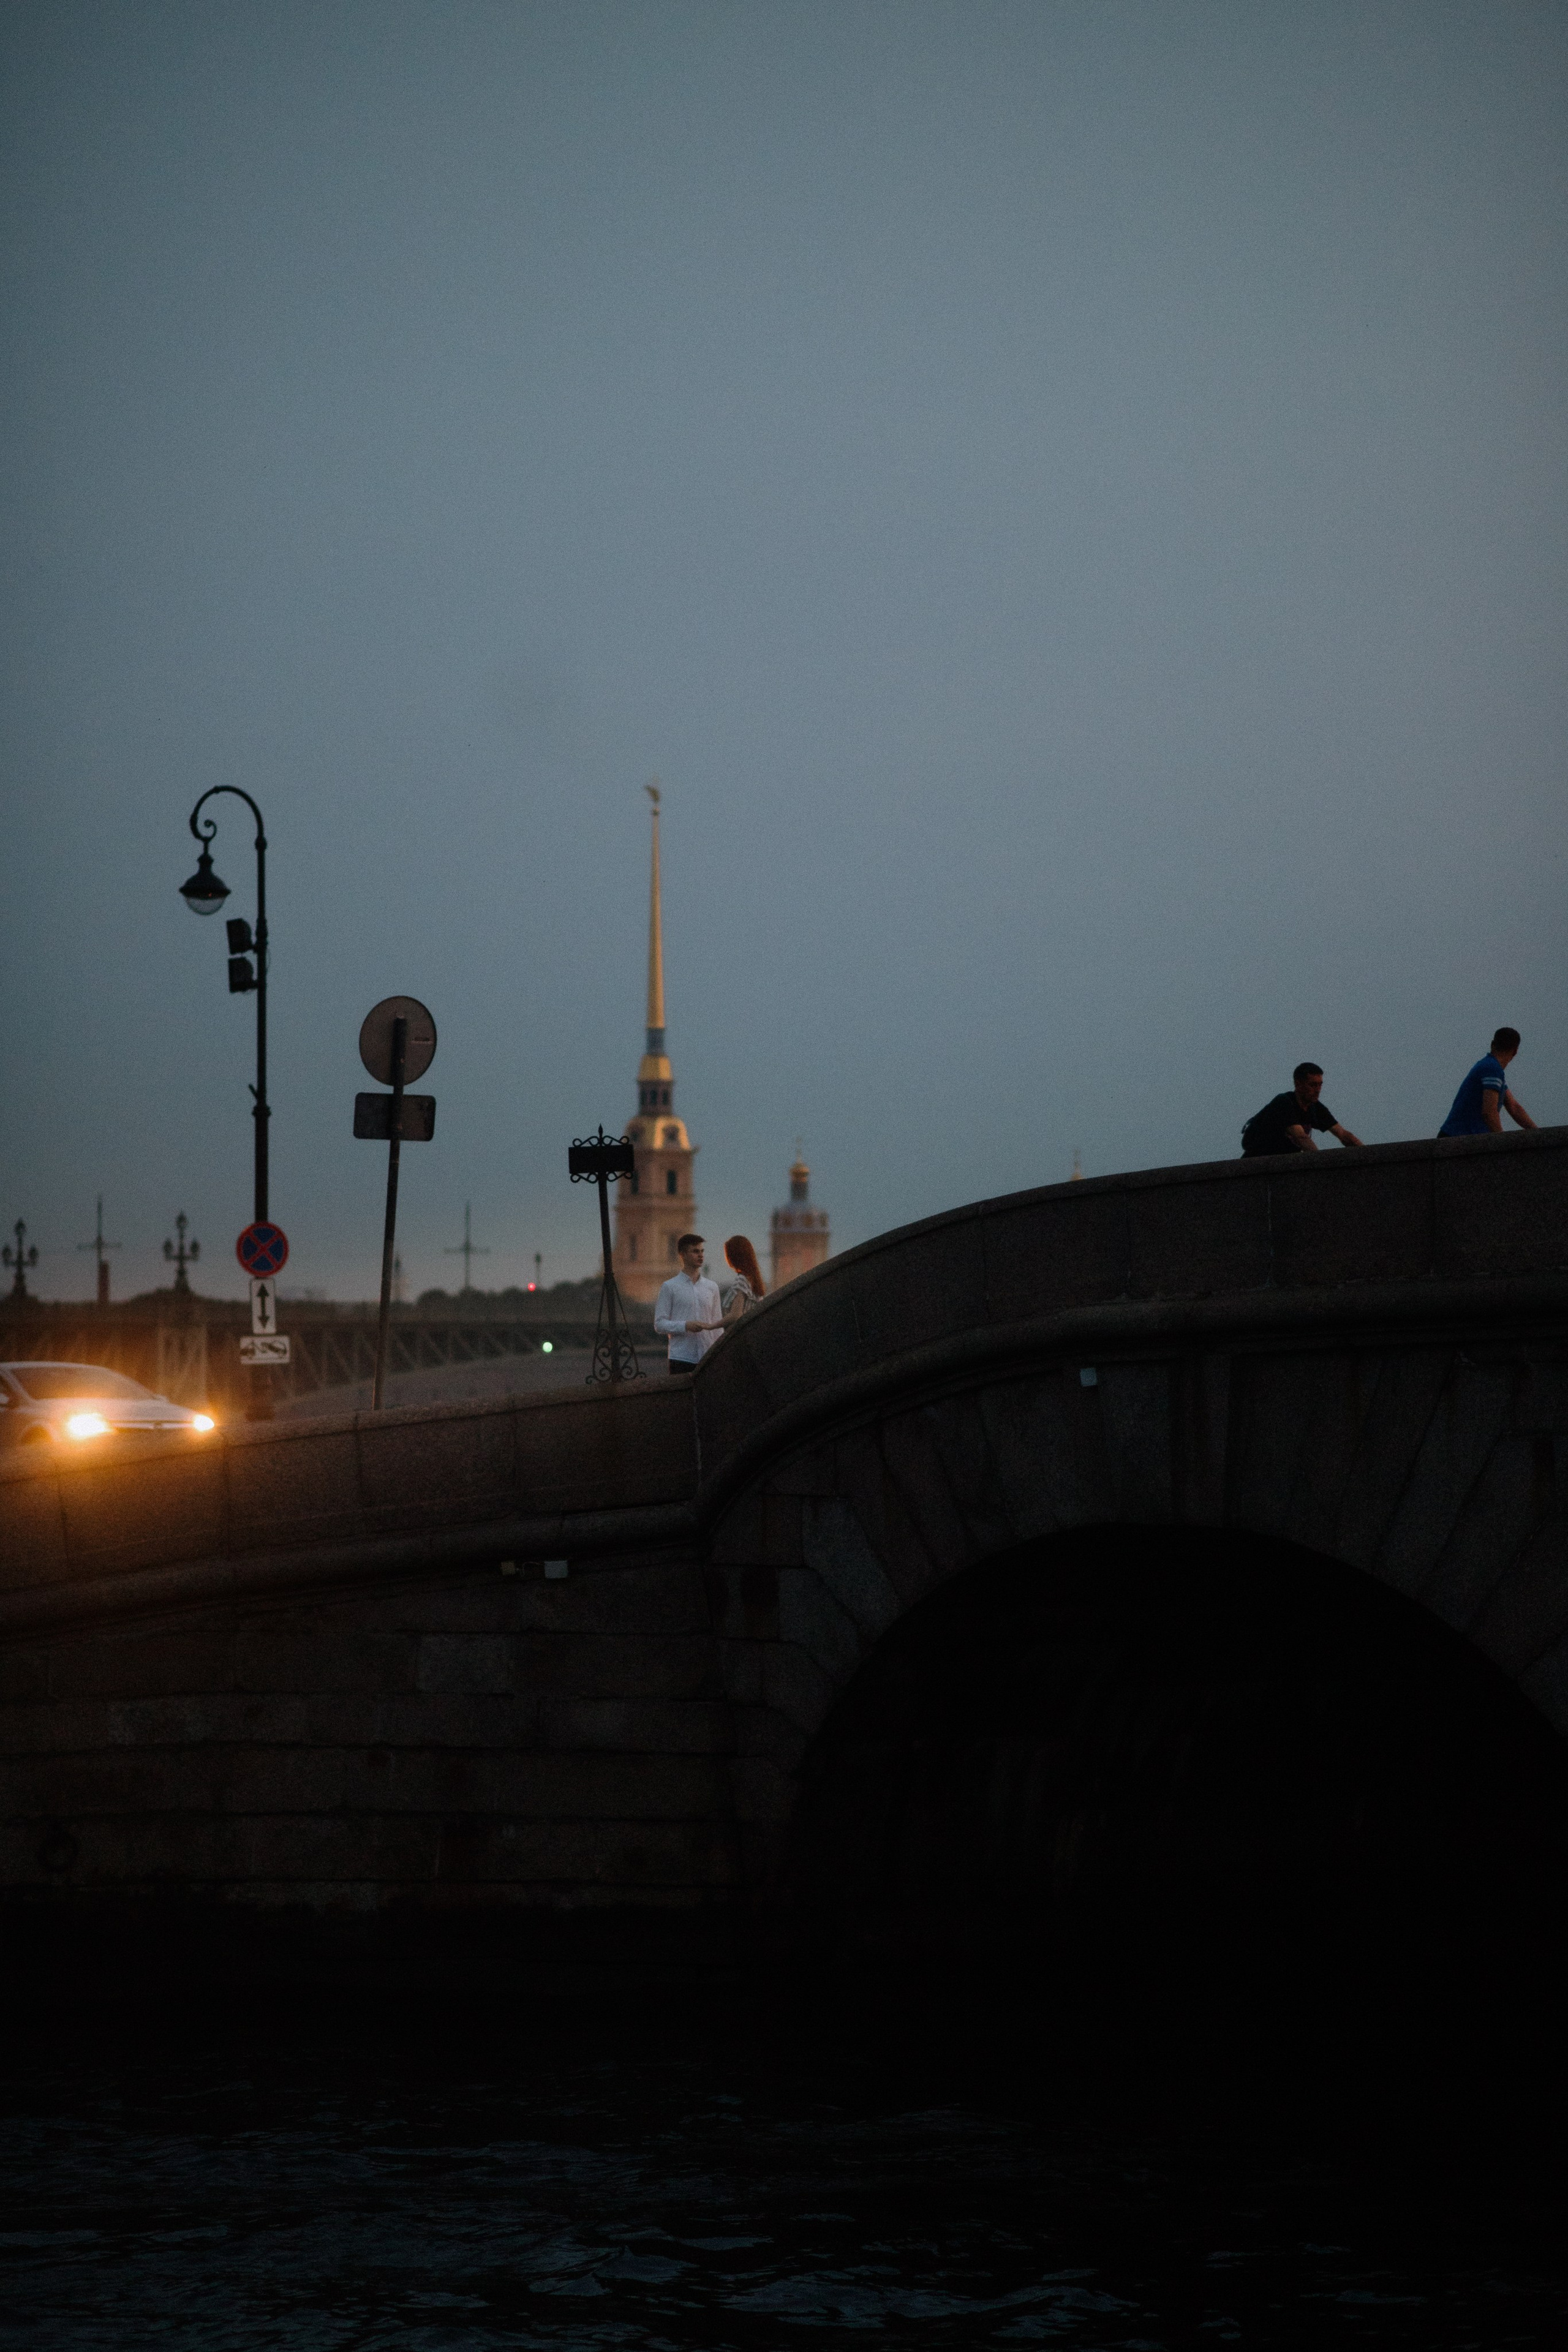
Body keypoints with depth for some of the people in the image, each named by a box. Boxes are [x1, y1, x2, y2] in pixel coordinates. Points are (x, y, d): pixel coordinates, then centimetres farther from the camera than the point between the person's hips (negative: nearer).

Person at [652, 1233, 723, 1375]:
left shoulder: (712, 1287, 14)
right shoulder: (670, 1287, 2)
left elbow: (717, 1324, 16)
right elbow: (659, 1324, -2)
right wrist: (686, 1326, -17)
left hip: (708, 1359, 3)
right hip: (681, 1358, -3)